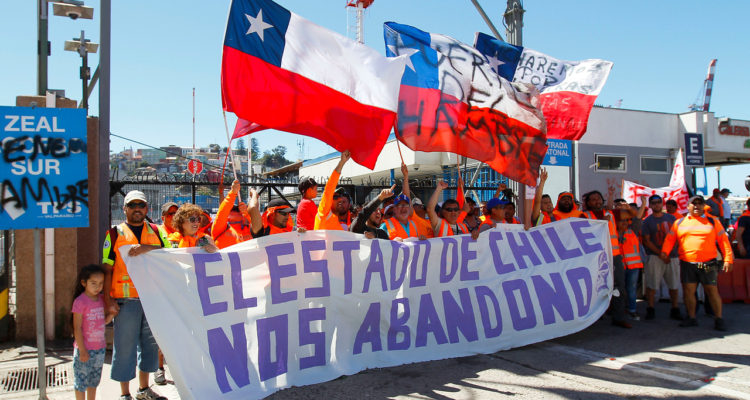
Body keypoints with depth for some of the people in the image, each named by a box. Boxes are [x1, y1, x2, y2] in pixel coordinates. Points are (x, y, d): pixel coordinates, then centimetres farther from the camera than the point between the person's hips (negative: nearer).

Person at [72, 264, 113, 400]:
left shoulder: (102, 299, 5)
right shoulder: (80, 301, -14)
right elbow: (77, 328, -14)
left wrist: (111, 313, -7)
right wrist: (82, 350, -15)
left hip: (100, 348, 6)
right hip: (84, 349, -6)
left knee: (94, 381, 17)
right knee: (81, 381, 3)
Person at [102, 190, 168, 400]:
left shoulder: (156, 231, 10)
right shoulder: (115, 234, 3)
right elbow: (107, 270, -1)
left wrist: (147, 248, -20)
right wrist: (108, 300, -8)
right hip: (126, 301, -3)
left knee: (150, 343, 12)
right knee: (125, 346, 2)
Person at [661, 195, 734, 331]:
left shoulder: (713, 221, 9)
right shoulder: (679, 222, 11)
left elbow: (723, 240, 6)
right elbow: (670, 239, 9)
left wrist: (728, 259, -1)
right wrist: (665, 252, -6)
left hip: (708, 264, -1)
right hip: (687, 264, 2)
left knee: (712, 291, 1)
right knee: (688, 291, 5)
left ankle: (718, 319, 12)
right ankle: (691, 318, 18)